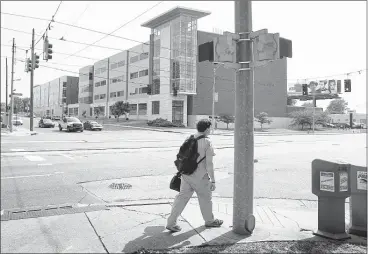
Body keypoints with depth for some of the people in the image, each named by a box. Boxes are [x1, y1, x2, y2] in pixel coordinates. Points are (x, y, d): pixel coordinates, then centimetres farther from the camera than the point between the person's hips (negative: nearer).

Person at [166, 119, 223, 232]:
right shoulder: (207, 143, -14)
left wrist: (182, 171, 23)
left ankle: (171, 222, 10)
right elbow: (209, 163, -16)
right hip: (200, 177, -6)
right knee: (205, 198, 15)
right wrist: (213, 181, -10)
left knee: (182, 197, 10)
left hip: (186, 174, 6)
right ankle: (209, 220, 35)